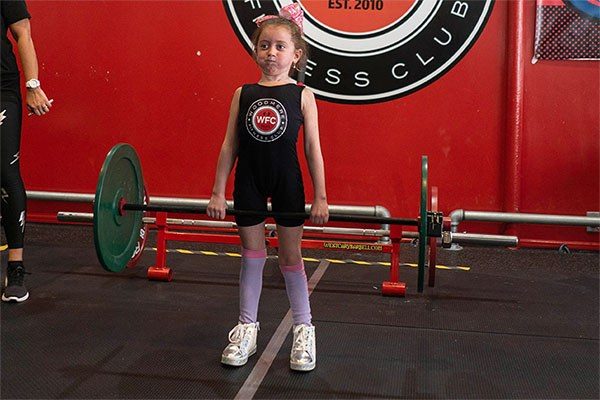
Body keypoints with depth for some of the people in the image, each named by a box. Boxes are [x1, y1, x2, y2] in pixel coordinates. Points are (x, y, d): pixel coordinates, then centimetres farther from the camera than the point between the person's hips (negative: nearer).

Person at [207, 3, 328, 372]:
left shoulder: (302, 95, -3)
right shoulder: (243, 94, 3)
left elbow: (313, 149, -3)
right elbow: (230, 145, 3)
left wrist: (320, 197, -5)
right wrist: (218, 192, 1)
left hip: (287, 183, -2)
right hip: (249, 183, 2)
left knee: (290, 256, 7)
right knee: (251, 255, 11)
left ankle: (304, 330, 21)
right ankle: (247, 328, 24)